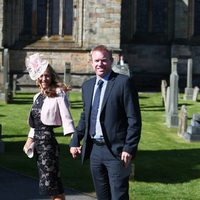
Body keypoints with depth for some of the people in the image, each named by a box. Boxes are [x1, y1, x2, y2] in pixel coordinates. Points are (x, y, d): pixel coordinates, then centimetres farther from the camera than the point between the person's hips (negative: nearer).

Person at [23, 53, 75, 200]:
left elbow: (66, 119, -14)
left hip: (48, 139, -7)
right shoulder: (37, 97, 14)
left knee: (50, 181, -8)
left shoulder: (59, 95, -9)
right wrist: (29, 141, 22)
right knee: (50, 182, 11)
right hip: (38, 140, 7)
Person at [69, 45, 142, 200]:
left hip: (116, 151, -6)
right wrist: (75, 141, 13)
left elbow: (134, 119, -12)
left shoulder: (124, 82, -9)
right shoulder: (87, 85, 12)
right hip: (94, 150, 6)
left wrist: (129, 149, -17)